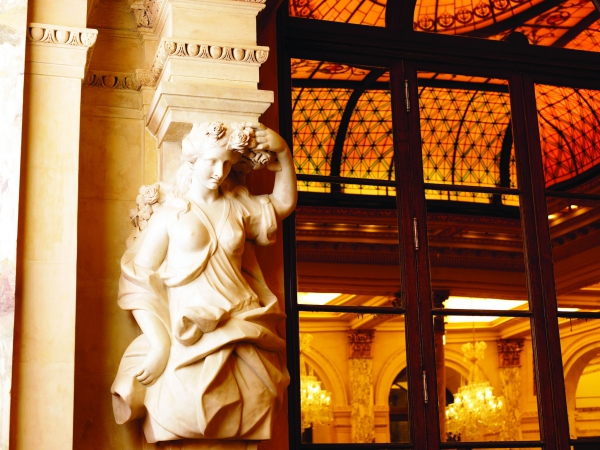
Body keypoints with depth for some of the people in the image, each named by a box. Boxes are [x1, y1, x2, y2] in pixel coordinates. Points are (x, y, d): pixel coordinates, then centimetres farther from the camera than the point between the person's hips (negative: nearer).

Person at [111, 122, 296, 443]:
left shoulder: (237, 207, 18)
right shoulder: (169, 211, 5)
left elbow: (284, 202, 36)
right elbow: (138, 281, -1)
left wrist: (283, 154, 20)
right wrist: (160, 344, -12)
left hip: (239, 329, 4)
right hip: (189, 335, -4)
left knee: (257, 405, -18)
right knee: (179, 419, -26)